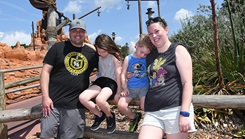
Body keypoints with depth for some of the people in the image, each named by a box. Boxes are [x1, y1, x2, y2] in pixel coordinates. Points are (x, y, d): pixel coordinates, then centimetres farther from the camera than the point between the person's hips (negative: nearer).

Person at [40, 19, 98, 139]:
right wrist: (45, 97, -8)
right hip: (53, 102, -1)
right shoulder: (58, 47, 3)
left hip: (76, 106, 1)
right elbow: (45, 71, -1)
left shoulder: (92, 52, 8)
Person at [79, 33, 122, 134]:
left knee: (99, 100, -36)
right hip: (100, 80, 6)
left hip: (112, 82, -5)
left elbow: (118, 73, -6)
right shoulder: (97, 56, 7)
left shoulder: (115, 56, -6)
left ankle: (110, 117, 0)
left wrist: (119, 90, -6)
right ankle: (99, 115, 6)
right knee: (82, 98, -19)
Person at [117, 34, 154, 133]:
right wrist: (125, 88, -2)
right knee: (121, 105, -9)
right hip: (131, 87, 2)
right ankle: (134, 117, 19)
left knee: (144, 106, -22)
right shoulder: (128, 58, 2)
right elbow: (123, 74, 4)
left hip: (144, 86, -2)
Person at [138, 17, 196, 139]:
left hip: (175, 109, -4)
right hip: (152, 112, 5)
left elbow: (187, 83, -9)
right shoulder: (150, 56, 17)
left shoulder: (178, 50, 0)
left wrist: (185, 113, -17)